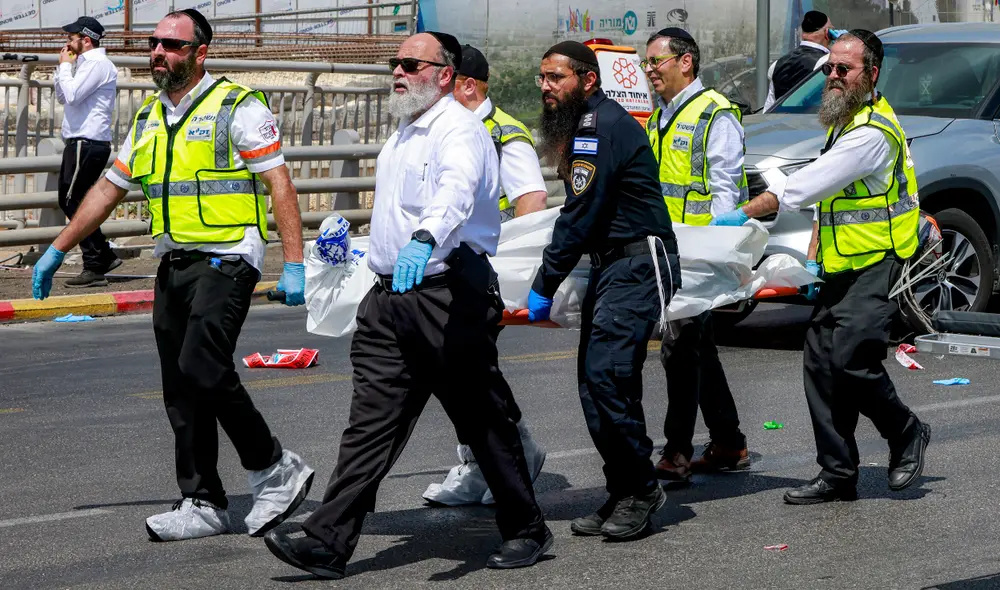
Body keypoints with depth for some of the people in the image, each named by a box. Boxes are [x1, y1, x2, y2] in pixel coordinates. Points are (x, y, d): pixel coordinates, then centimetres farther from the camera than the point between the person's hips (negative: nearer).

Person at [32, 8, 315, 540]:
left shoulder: (238, 108, -6)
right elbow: (109, 189, 23)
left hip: (226, 260, -7)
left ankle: (275, 471, -4)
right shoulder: (149, 119, 15)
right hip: (173, 264, 7)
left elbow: (279, 186, -10)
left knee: (203, 370, -20)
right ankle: (202, 505, 13)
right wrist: (57, 250, 22)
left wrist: (294, 265, -16)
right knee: (181, 393, 6)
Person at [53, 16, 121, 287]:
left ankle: (94, 269, -6)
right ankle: (104, 256, 17)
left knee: (75, 204, -8)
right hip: (81, 143, 10)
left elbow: (71, 95, -22)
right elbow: (62, 97, 22)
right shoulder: (85, 63, 19)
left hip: (87, 144, -10)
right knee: (69, 202, 13)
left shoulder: (98, 64, -12)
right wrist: (63, 67, 11)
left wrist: (66, 66, -8)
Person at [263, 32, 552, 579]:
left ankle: (526, 530, 18)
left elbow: (457, 189, -32)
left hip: (448, 293, -8)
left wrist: (425, 239, -50)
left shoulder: (458, 129, -11)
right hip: (391, 295, 8)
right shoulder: (403, 134, 20)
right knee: (371, 417, 1)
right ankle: (328, 542, -4)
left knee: (483, 420, 2)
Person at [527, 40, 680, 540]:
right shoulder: (583, 125, 17)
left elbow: (581, 217, -18)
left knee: (606, 374, -17)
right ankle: (622, 496, 10)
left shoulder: (602, 125, -15)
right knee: (595, 383, 5)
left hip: (639, 263, -10)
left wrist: (544, 287, -14)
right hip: (610, 265, 10)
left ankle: (641, 489, -7)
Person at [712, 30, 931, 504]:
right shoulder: (841, 122, 16)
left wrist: (744, 214, -21)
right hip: (842, 269, 9)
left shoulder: (873, 131, -17)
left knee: (850, 360, -17)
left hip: (878, 266, -9)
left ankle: (907, 434, 8)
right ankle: (837, 475, 7)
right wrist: (814, 258, 13)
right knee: (820, 362, 3)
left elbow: (809, 183, -23)